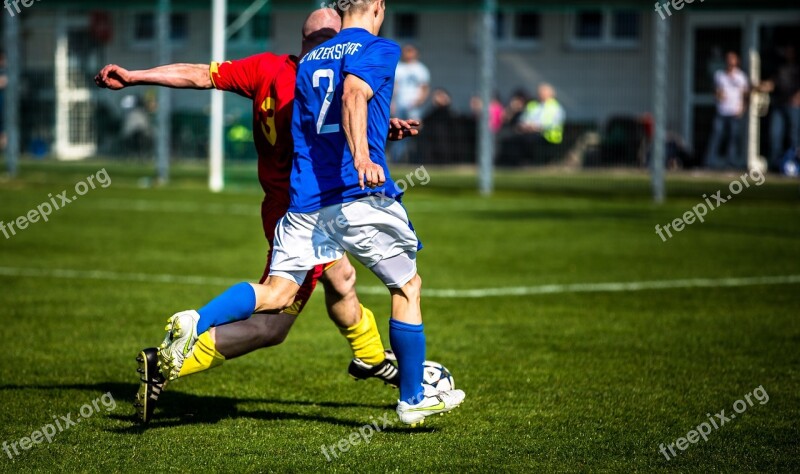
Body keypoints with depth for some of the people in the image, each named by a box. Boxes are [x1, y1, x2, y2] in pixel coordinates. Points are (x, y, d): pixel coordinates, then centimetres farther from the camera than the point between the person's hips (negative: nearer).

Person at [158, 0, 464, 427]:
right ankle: (413, 399, 15)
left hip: (305, 199, 6)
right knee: (407, 286, 11)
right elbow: (354, 93, -19)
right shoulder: (380, 49, 1)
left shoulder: (309, 60, 22)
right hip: (360, 197, -5)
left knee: (275, 293, 1)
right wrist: (362, 156, -33)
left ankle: (195, 321, -24)